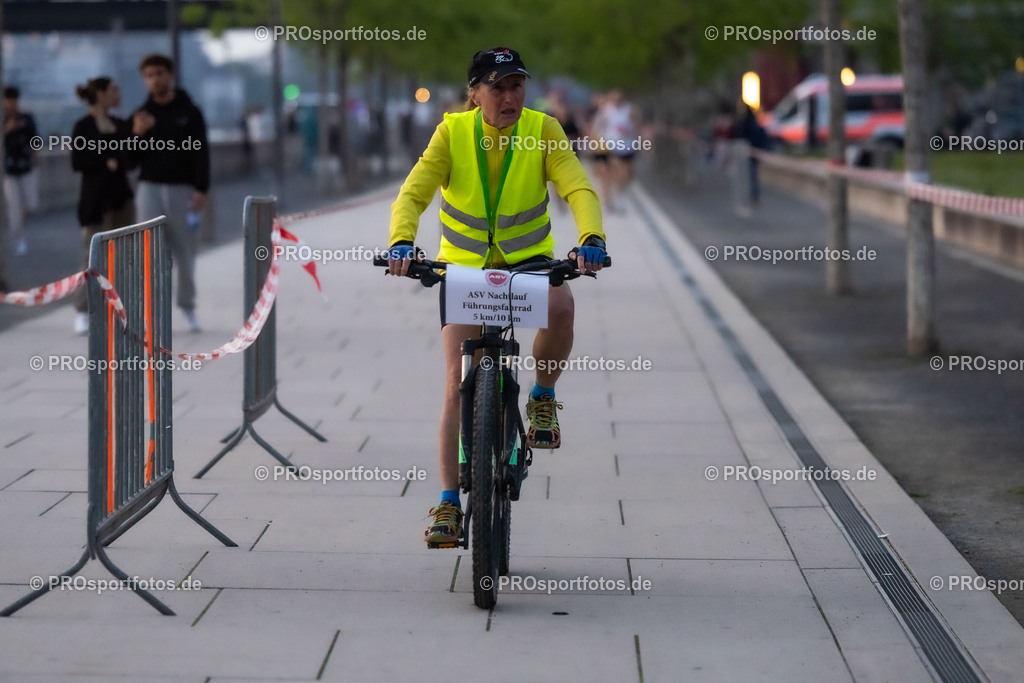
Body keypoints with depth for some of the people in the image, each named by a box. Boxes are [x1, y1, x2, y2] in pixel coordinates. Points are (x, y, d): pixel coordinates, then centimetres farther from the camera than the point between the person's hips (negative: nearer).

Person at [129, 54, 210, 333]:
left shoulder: (189, 112, 3)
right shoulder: (142, 115, 8)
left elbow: (201, 152, -2)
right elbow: (133, 159, 8)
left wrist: (201, 189, -12)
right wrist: (137, 134, -11)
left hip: (182, 189, -1)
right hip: (150, 188, 1)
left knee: (185, 252, 3)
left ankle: (187, 305, 19)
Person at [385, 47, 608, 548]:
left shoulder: (543, 131, -13)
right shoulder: (452, 132, -14)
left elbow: (579, 188, -22)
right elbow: (413, 193, -21)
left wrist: (591, 238, -42)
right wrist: (401, 241, -41)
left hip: (529, 261, 0)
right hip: (464, 266, 0)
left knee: (560, 306, -35)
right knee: (458, 382, -9)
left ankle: (543, 398, -5)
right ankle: (449, 504, -1)